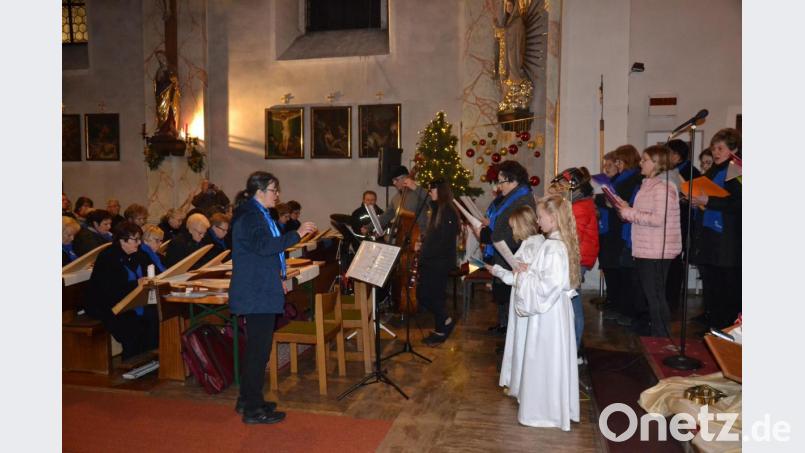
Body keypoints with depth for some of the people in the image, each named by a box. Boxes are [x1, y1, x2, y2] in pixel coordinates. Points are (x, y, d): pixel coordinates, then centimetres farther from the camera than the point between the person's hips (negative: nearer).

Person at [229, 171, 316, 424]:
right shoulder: (249, 216, -14)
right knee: (259, 349, -5)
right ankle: (253, 409, 4)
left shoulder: (256, 214, 18)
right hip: (257, 295, -11)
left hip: (259, 292, 11)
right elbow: (263, 246, -28)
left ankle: (247, 400, 27)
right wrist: (296, 235, -27)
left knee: (256, 347, 16)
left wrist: (277, 279, 22)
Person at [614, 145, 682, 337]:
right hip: (644, 250, 9)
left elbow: (658, 219, -23)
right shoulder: (648, 185, 15)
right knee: (652, 296, 17)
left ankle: (662, 339, 11)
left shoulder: (663, 187, -16)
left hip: (656, 252, -9)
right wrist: (627, 209, 6)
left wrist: (630, 213, -16)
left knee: (656, 297, 0)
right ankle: (656, 335, 28)